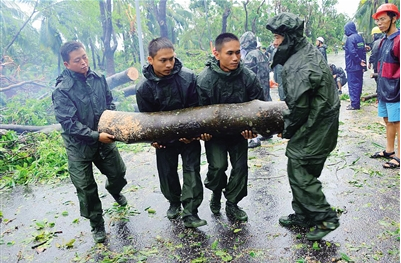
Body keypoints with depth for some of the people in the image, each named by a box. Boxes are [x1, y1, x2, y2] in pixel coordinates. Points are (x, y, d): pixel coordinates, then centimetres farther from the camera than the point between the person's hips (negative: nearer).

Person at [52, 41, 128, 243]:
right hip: (79, 146, -4)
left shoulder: (98, 78, -4)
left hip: (104, 139, 4)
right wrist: (95, 136, -26)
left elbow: (110, 103, 9)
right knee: (87, 189, 7)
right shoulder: (62, 90, -19)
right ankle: (97, 225, 28)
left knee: (118, 173, 18)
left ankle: (114, 190, 55)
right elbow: (69, 123, -21)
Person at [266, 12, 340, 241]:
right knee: (301, 170, 16)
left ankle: (326, 218, 11)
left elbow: (298, 106, -21)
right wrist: (289, 126, 12)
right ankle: (303, 215, 29)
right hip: (320, 122, 10)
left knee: (299, 171, -2)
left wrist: (286, 130, -4)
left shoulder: (298, 67, -23)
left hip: (314, 127, -10)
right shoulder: (308, 51, 9)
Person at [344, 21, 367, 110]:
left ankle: (354, 104, 0)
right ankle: (357, 102, 22)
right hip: (360, 67, 8)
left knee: (353, 85, -3)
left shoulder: (350, 38, -15)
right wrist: (362, 62, 13)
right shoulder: (360, 37, 11)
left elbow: (352, 52, -22)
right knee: (358, 84, 13)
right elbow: (363, 51, 13)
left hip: (352, 67, -8)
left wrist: (359, 61, -12)